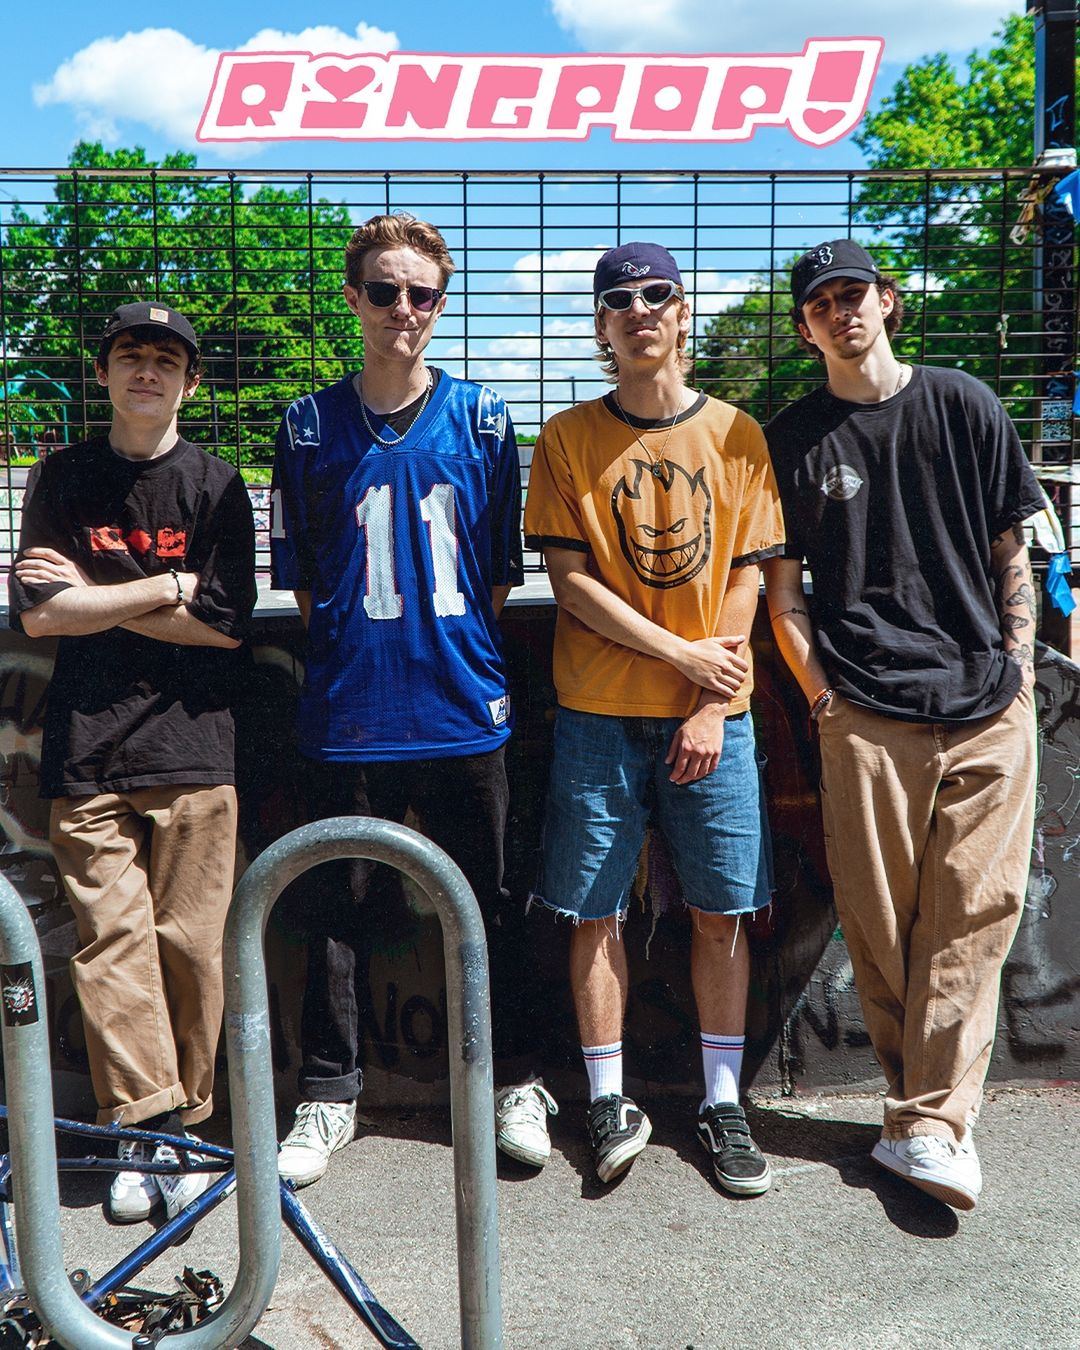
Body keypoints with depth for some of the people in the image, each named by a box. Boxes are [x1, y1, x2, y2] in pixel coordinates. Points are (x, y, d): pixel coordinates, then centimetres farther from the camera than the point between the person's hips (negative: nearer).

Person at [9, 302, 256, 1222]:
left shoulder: (216, 485, 5)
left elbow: (227, 623, -5)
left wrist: (95, 597, -5)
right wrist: (167, 588, -5)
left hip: (192, 750, -1)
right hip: (88, 751, 1)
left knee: (191, 945, 1)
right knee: (111, 944, -2)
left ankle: (185, 1123, 17)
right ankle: (140, 1133, 7)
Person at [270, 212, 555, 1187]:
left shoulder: (482, 419, 4)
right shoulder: (310, 426, 4)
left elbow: (500, 570, 8)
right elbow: (300, 577, 7)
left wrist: (475, 666, 3)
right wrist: (350, 657, 1)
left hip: (464, 711, 0)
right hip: (350, 714, 0)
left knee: (482, 903, 10)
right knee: (335, 908, 8)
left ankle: (509, 1081, 27)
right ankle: (329, 1096, 25)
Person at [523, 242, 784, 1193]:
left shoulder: (736, 434, 7)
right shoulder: (568, 438, 3)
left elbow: (745, 578, 3)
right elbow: (569, 580, -4)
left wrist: (714, 704, -7)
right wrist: (684, 654, -10)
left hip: (713, 715, 1)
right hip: (600, 713, 0)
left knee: (721, 911, 5)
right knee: (596, 910, 3)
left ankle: (723, 1103, 19)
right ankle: (610, 1102, 17)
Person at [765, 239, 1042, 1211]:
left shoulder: (963, 406, 10)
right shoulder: (793, 438, 9)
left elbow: (1011, 553, 12)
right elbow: (781, 586, 9)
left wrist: (1016, 667, 3)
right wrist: (818, 685, -1)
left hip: (988, 705, 1)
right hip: (866, 713, 0)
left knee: (969, 915, -3)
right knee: (881, 925, 1)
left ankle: (926, 1126, 3)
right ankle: (930, 1111, 16)